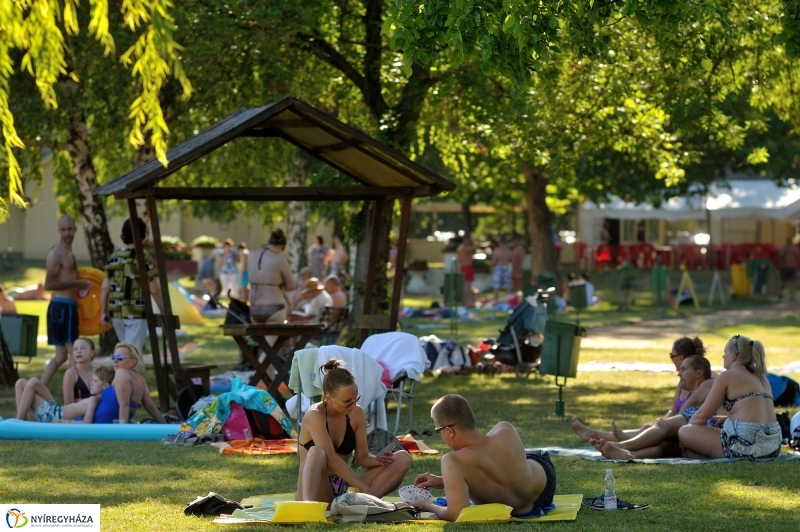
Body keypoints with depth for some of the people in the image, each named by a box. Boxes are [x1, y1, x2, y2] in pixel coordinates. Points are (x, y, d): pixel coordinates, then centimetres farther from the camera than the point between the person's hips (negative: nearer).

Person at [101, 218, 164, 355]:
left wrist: (104, 312, 16)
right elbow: (154, 290, -11)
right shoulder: (144, 258, -11)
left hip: (117, 313, 6)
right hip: (136, 313, -5)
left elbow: (105, 288, 6)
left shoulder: (114, 257, 5)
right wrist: (164, 312, 0)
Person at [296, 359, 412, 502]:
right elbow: (331, 459, -24)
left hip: (344, 487, 6)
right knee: (316, 452, -37)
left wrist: (377, 460, -18)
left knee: (403, 458, -9)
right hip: (318, 489, -6)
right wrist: (364, 489, -29)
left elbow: (362, 457, 6)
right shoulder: (314, 415, -15)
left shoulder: (357, 414, 3)